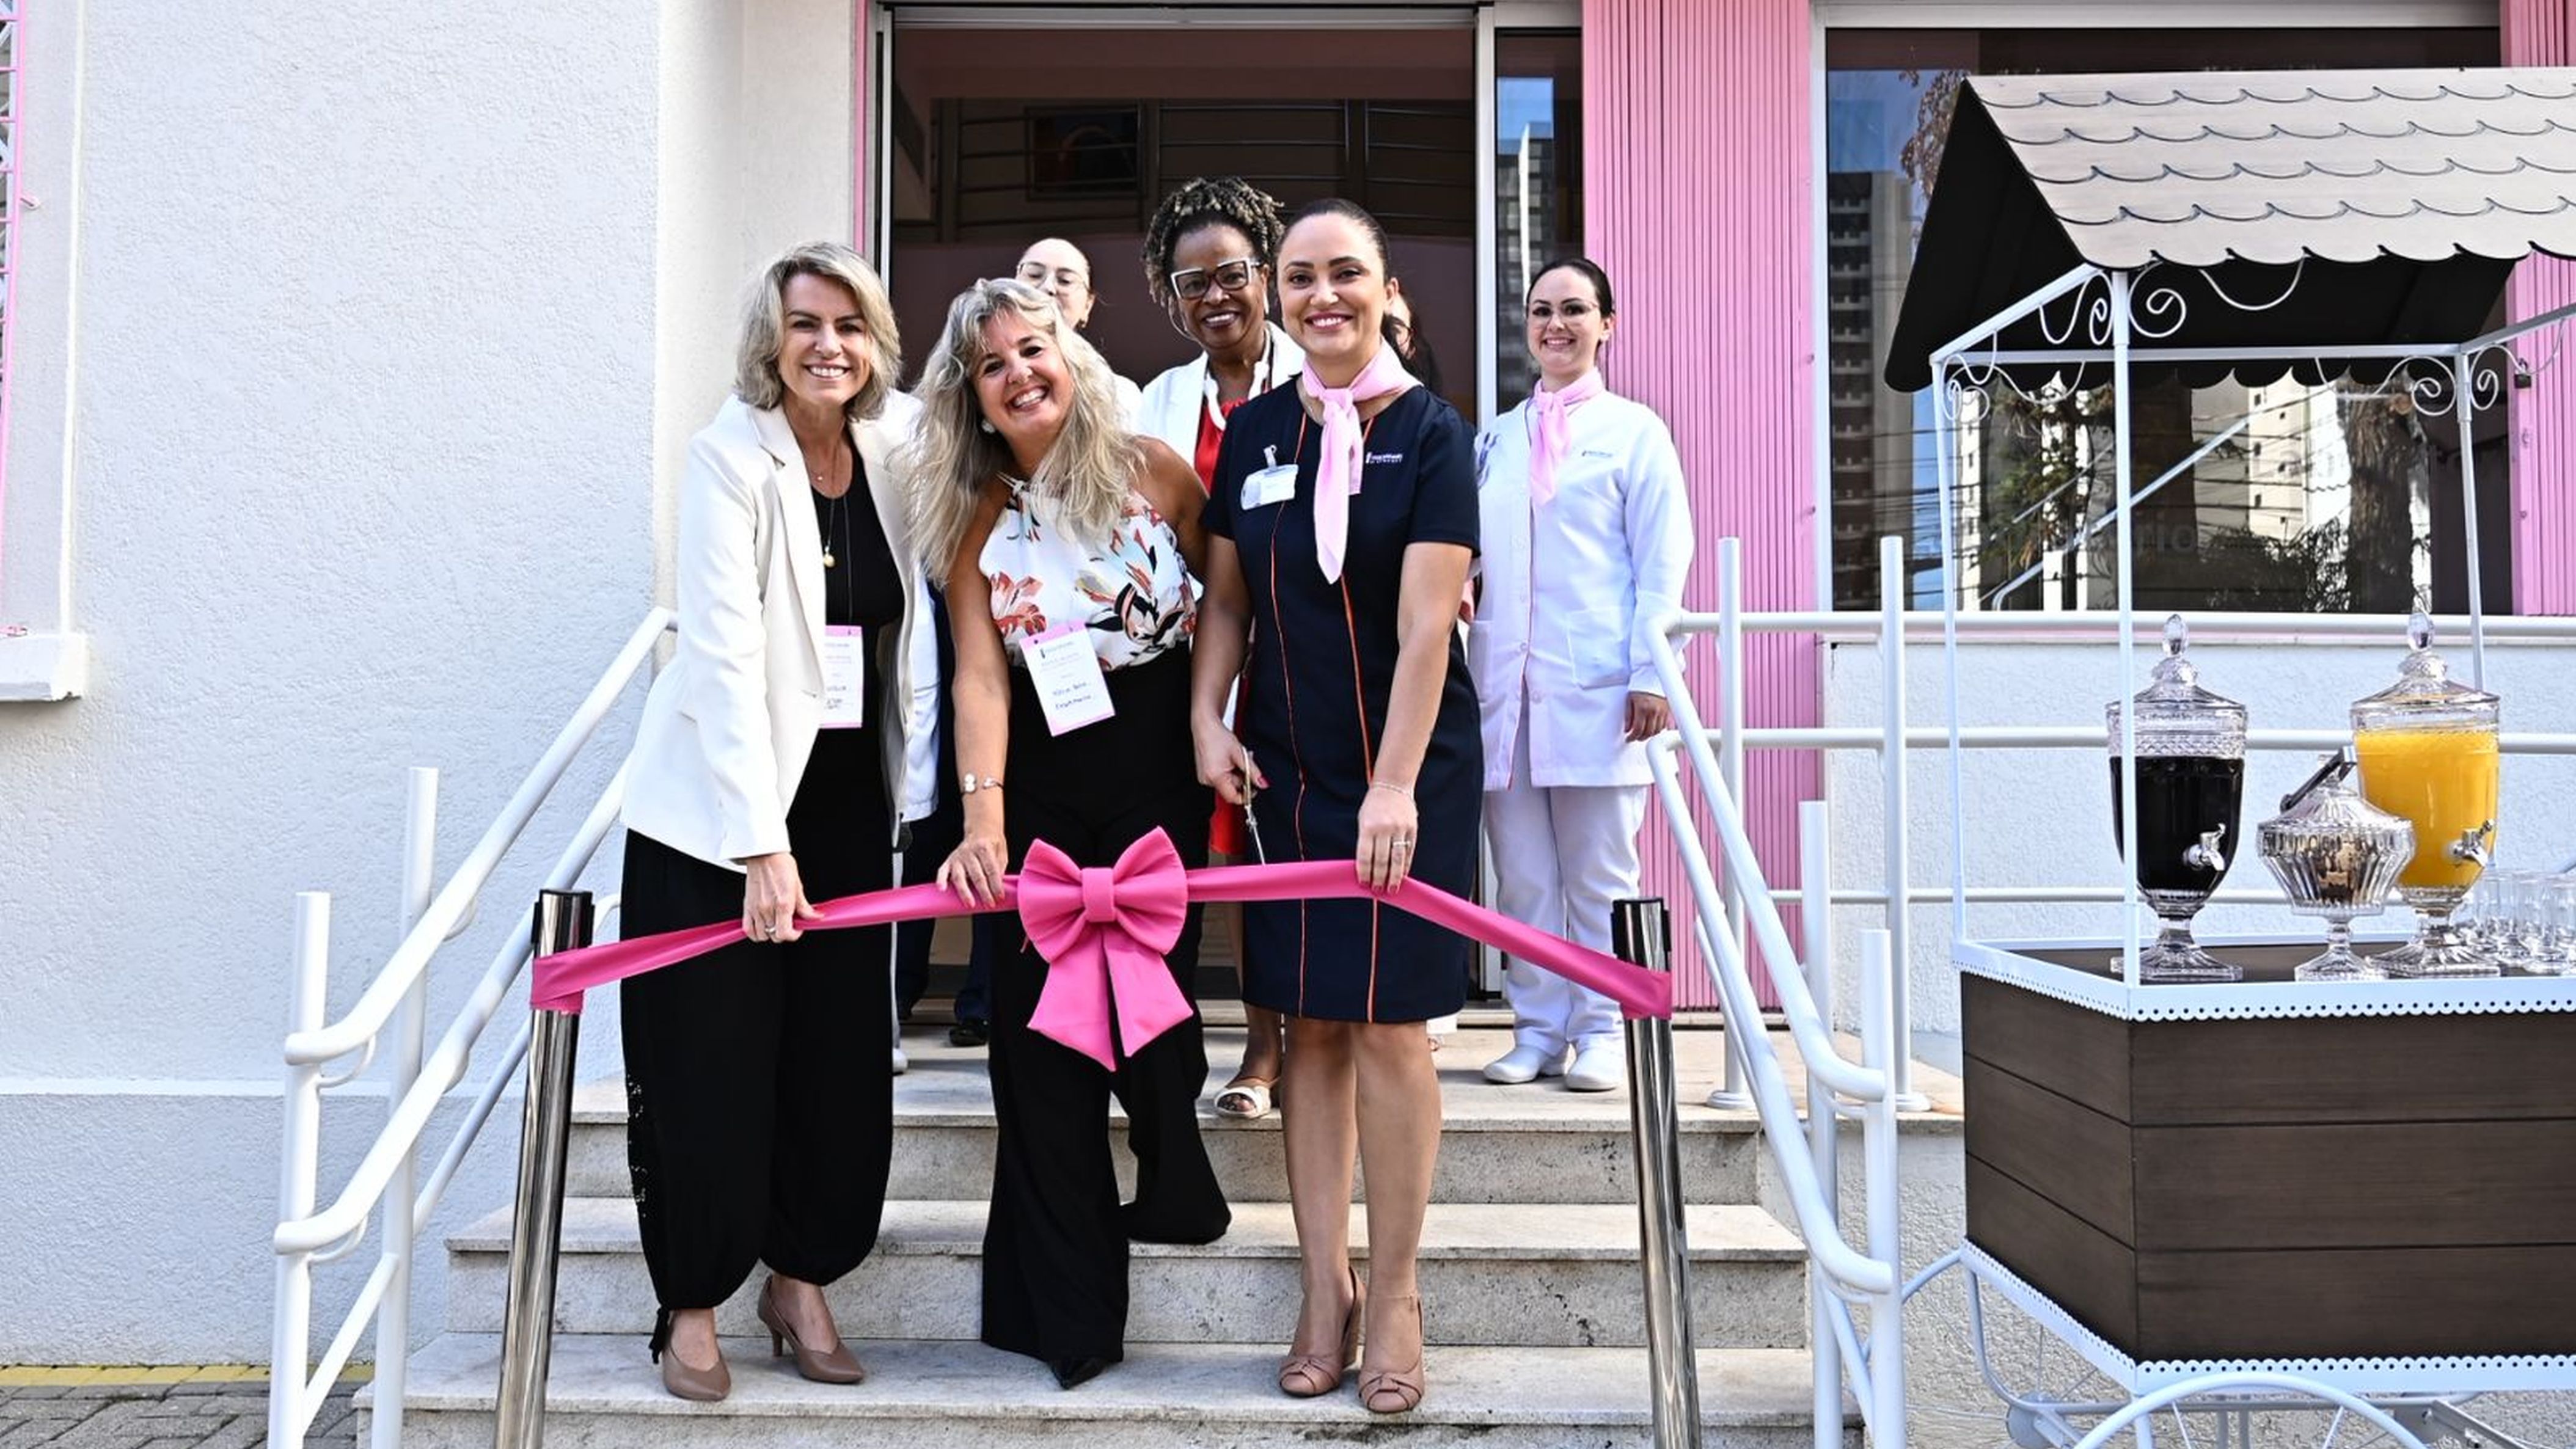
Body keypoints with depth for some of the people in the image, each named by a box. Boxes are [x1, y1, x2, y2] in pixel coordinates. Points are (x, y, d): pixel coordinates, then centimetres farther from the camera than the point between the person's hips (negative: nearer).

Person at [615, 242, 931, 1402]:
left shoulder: (897, 444, 2)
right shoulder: (732, 456, -12)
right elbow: (724, 653, -18)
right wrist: (763, 844, -24)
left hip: (849, 795, 5)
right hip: (718, 802, -4)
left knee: (840, 1055, 6)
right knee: (712, 1064, 1)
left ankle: (802, 1282, 23)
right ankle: (692, 1304, 18)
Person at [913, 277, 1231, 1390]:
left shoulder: (1152, 472, -3)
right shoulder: (975, 519, 1)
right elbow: (981, 675, -8)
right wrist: (982, 820, -18)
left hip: (1159, 776, -2)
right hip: (1041, 788, 2)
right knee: (1037, 1024, 1)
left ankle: (1173, 1185, 32)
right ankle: (1064, 1308, 13)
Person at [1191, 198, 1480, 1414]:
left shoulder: (1429, 433, -7)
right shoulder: (1256, 431, 6)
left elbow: (1425, 627, -14)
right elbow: (1226, 598, 13)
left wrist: (1394, 788, -20)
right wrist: (1207, 722, -1)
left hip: (1407, 768, -4)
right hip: (1287, 767, 4)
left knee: (1387, 1025, -2)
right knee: (1309, 1026, 6)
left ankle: (1395, 1295, 13)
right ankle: (1326, 1286, 16)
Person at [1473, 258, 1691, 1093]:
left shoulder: (1633, 430, 8)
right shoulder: (1494, 440, 18)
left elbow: (1662, 561, 1)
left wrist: (1652, 674, -8)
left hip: (1598, 687, -3)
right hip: (1506, 684, 4)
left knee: (1599, 874, 0)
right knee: (1522, 875, 4)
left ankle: (1602, 1032, 9)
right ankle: (1537, 1029, 12)